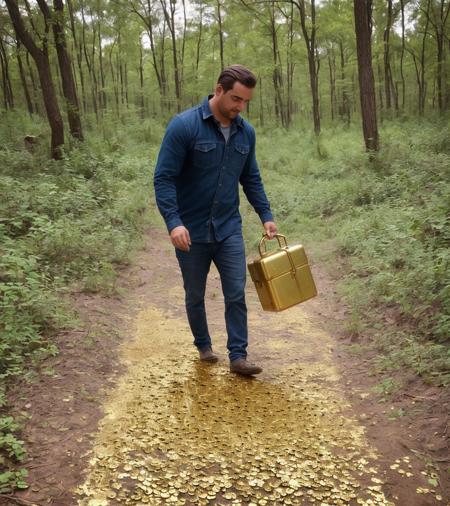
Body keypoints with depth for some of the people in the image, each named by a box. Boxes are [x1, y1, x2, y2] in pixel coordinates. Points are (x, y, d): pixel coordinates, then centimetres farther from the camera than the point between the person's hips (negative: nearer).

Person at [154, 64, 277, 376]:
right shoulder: (184, 126, -15)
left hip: (229, 230, 3)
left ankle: (238, 356, 10)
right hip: (191, 232, -3)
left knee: (236, 294, 0)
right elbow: (164, 178, -17)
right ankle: (204, 346, 33)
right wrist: (173, 222, -27)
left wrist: (266, 215, 7)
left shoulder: (246, 132, 2)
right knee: (195, 296, 12)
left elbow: (251, 179, 13)